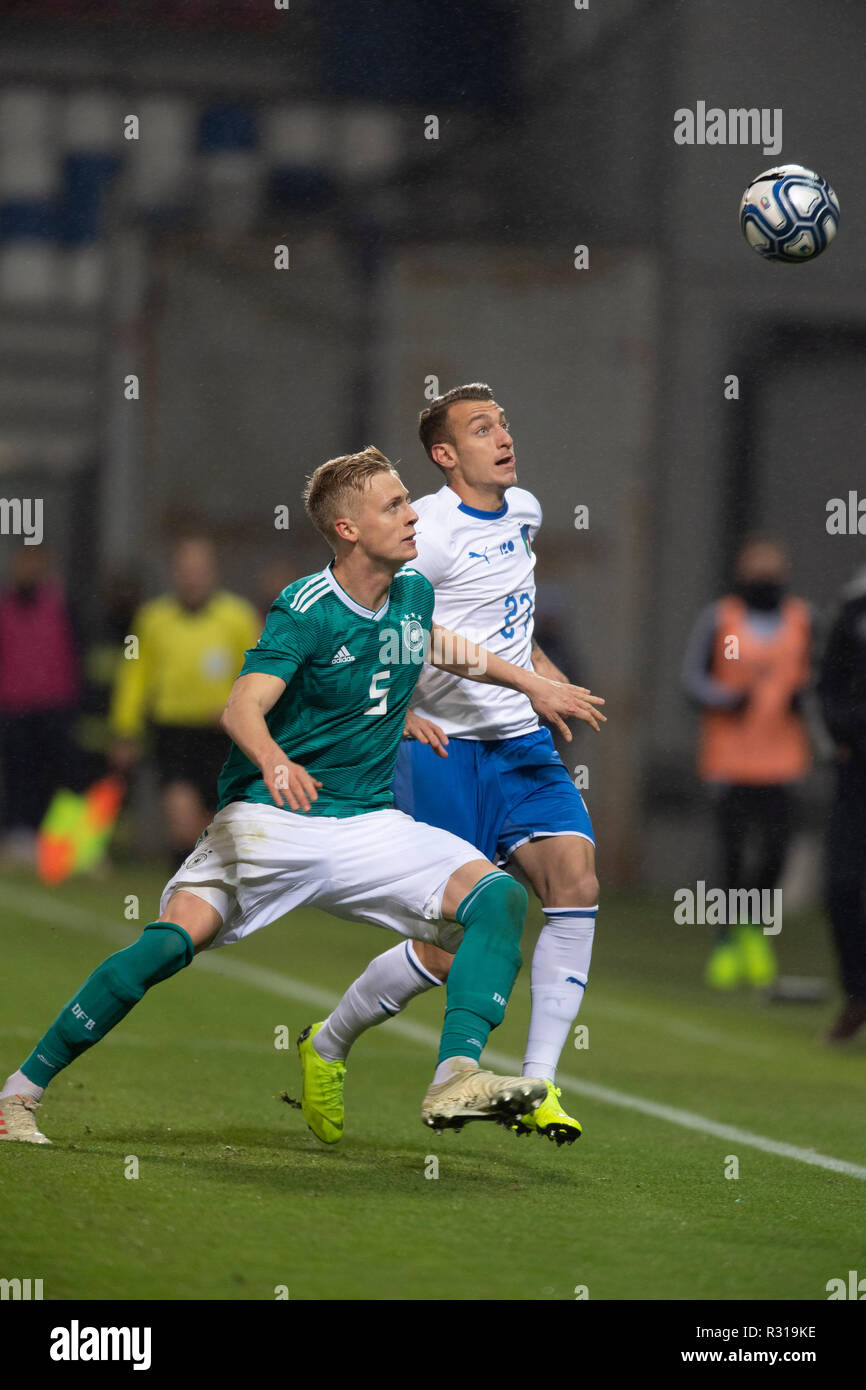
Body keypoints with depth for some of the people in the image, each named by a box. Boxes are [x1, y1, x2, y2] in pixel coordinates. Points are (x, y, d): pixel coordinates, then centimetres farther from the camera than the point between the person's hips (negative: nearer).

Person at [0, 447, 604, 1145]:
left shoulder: (414, 592, 6)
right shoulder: (307, 610, -13)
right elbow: (242, 707, -26)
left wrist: (529, 682, 37)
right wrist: (274, 761, -48)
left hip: (371, 827, 6)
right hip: (269, 823, -5)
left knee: (499, 896, -16)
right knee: (174, 940, -23)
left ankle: (456, 1079, -25)